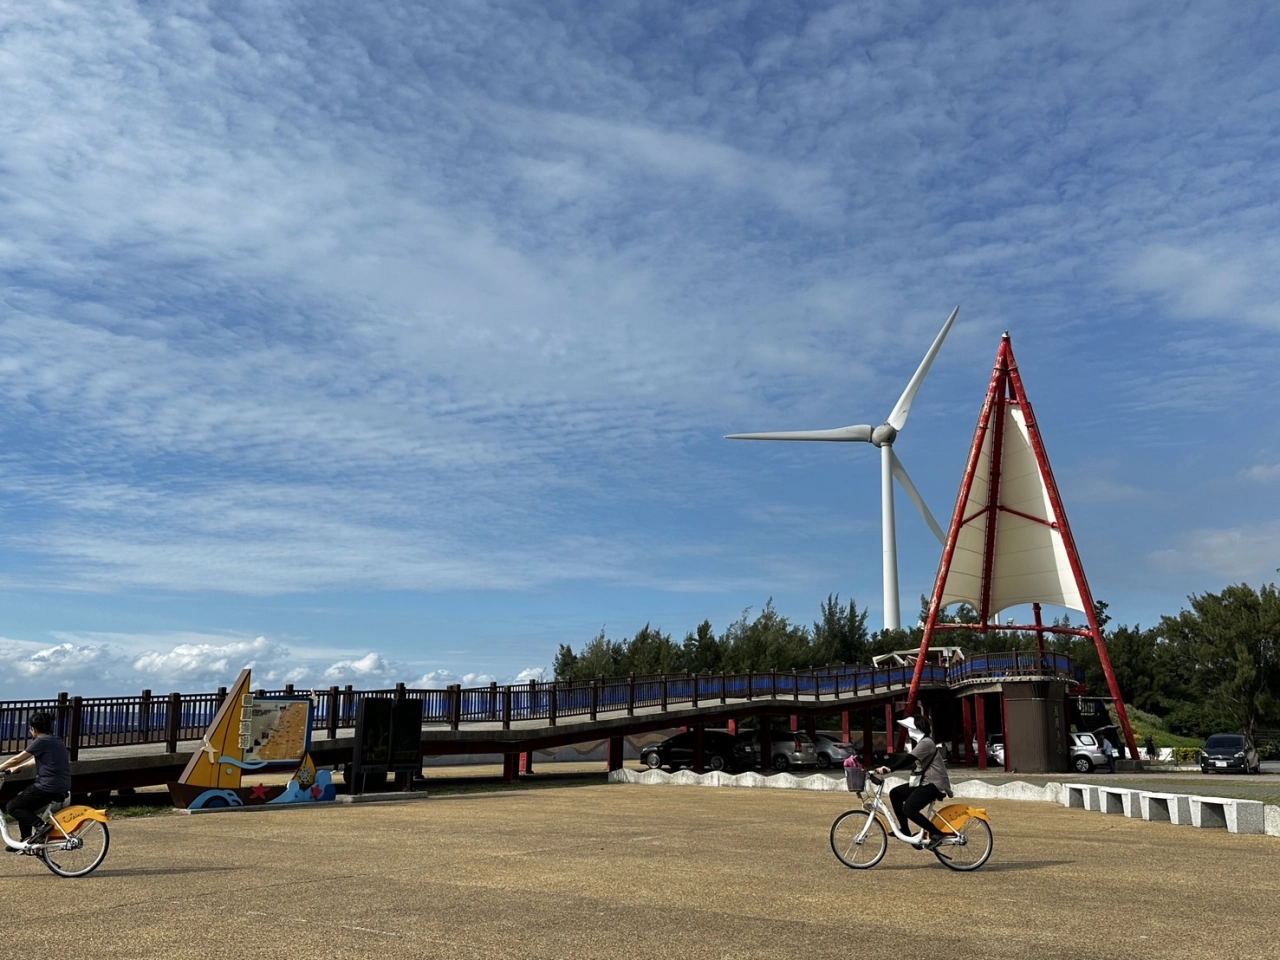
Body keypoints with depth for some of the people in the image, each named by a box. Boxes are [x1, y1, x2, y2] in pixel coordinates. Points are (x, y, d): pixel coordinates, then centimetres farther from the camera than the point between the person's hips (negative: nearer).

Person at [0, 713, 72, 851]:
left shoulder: (42, 741, -10)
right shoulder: (56, 741, 17)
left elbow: (17, 759, -5)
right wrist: (17, 768, 37)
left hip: (47, 787, -9)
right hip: (62, 787, 9)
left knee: (12, 807, 5)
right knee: (24, 806, 25)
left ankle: (40, 825, -10)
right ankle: (26, 842, 27)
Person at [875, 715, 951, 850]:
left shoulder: (926, 742, -16)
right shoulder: (918, 743, 18)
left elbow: (908, 759, -28)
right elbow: (907, 760, 15)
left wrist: (888, 769, -35)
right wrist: (887, 767, 3)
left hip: (934, 784, -10)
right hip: (924, 782, 10)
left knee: (908, 809, -21)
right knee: (895, 793, 3)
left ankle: (936, 833, -11)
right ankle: (905, 830, 8)